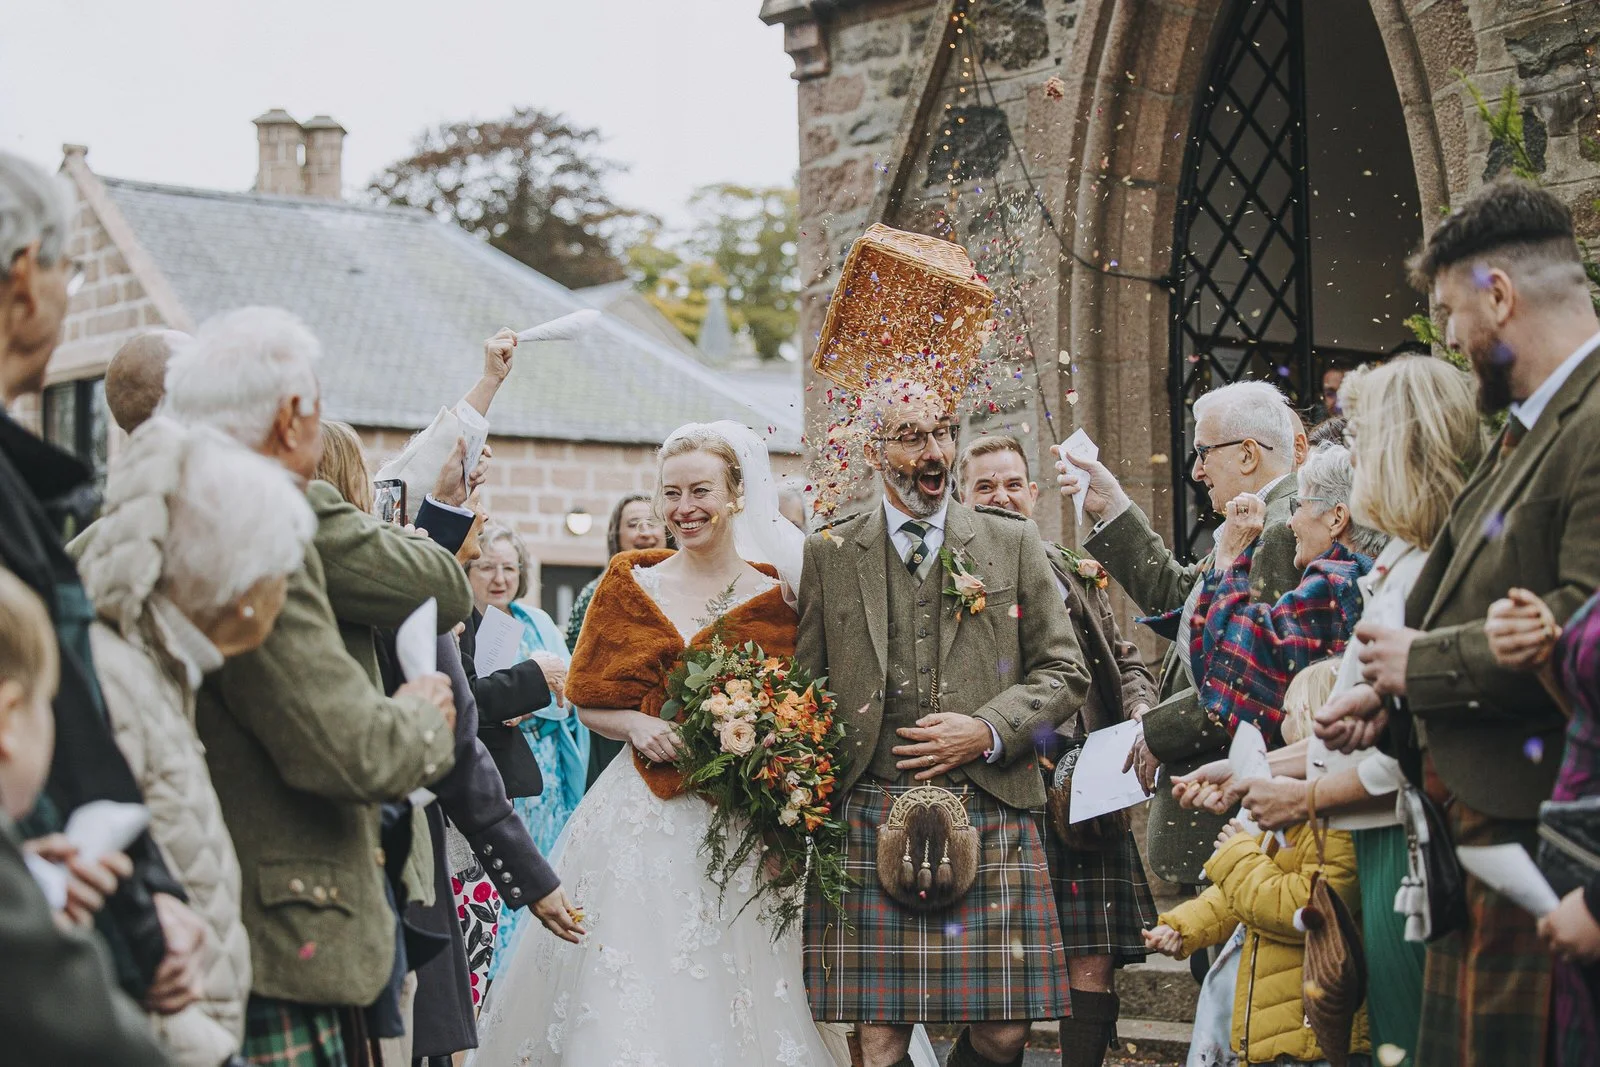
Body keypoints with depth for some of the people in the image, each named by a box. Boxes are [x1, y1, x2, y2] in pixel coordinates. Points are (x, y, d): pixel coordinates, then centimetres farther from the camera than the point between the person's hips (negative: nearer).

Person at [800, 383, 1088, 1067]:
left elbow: (1064, 673, 10)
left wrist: (987, 730, -6)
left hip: (991, 814, 0)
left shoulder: (1012, 543, 11)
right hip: (868, 822, 0)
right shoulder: (828, 555, 11)